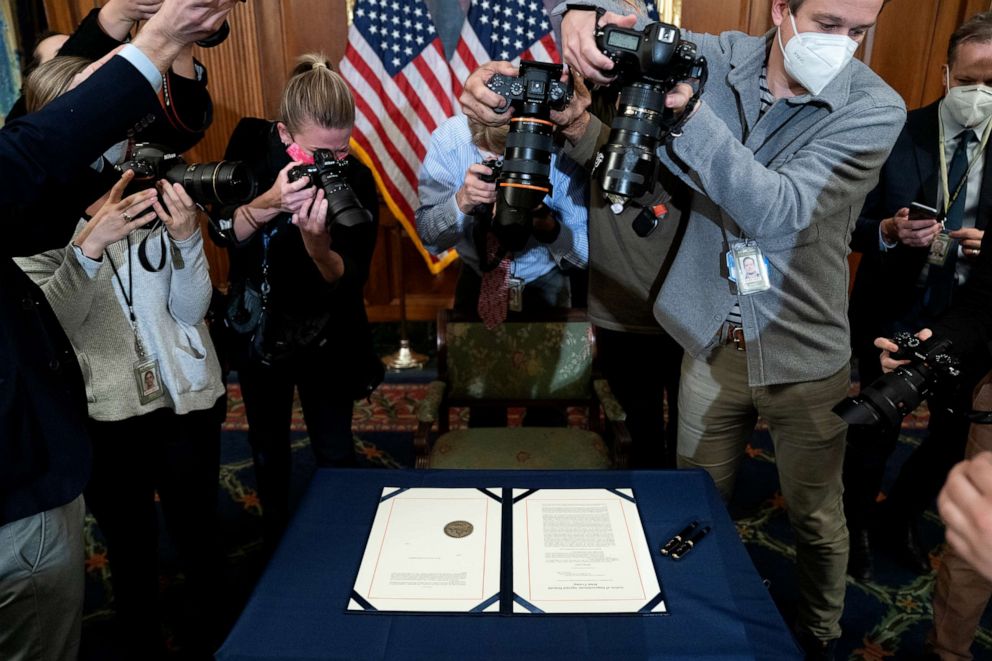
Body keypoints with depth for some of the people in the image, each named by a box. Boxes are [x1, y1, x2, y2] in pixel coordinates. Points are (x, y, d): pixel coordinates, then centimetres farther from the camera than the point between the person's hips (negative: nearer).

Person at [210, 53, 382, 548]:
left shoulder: (356, 180, -22)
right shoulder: (252, 144, -15)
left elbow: (351, 279, -22)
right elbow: (223, 230, -18)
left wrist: (317, 246, -43)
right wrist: (268, 205, -37)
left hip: (326, 338, -3)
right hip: (258, 331, 3)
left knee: (334, 452, 9)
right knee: (268, 449, 20)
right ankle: (277, 544, 44)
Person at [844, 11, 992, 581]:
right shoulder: (895, 135, -9)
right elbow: (854, 225, -5)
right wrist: (889, 231, -25)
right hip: (892, 315, -3)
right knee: (876, 432, 9)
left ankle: (899, 520, 42)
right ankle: (857, 527, 36)